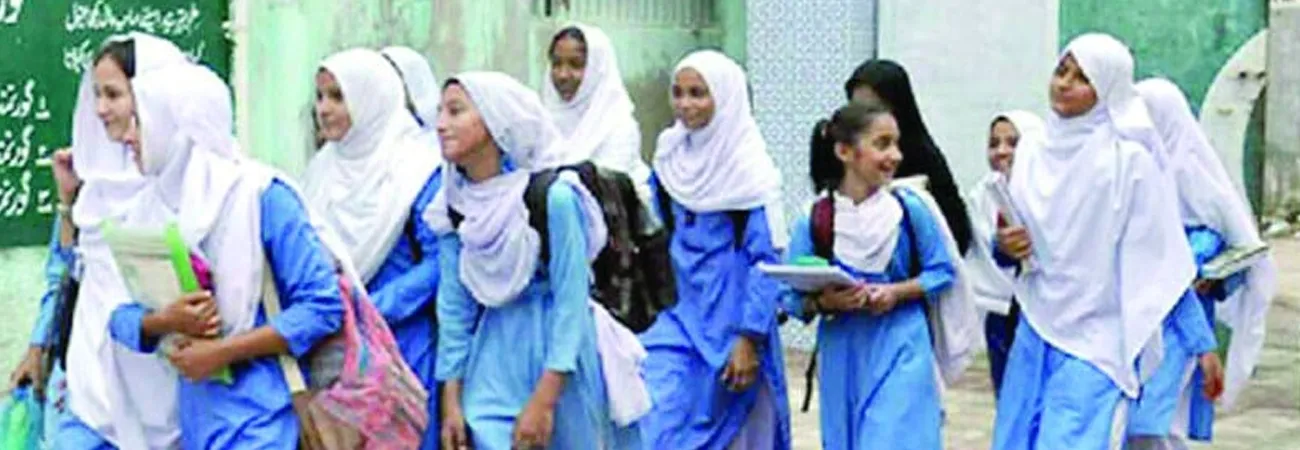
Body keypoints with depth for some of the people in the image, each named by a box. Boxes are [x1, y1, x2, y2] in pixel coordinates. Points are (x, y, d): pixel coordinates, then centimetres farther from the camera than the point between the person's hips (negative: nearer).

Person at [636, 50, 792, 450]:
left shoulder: (750, 169, -12)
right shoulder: (670, 157, 5)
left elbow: (766, 260, -13)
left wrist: (749, 340, -16)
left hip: (728, 319, -4)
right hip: (678, 314, 5)